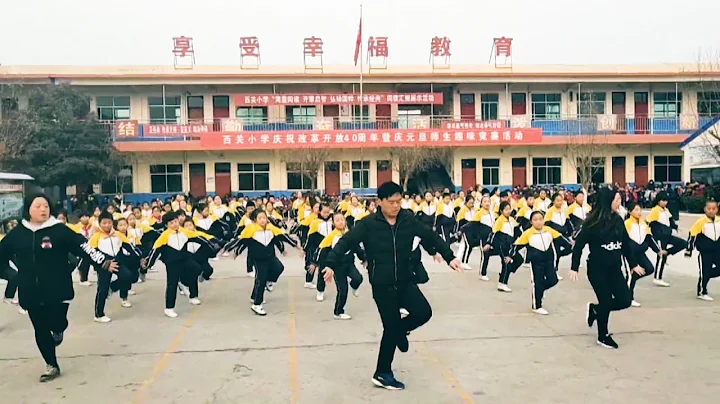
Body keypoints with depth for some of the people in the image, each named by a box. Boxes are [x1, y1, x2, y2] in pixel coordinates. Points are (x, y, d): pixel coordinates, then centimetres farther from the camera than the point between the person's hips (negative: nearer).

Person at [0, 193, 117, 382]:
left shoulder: (59, 230, -6)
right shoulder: (17, 234, 4)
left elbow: (84, 247, -10)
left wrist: (105, 262, -17)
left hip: (58, 290, -3)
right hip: (31, 293, 3)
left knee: (56, 323, -5)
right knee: (40, 330, 9)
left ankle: (58, 329, 34)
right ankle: (52, 365, 26)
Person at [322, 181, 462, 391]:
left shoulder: (408, 219, -1)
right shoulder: (368, 224, -11)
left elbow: (431, 236, 5)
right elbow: (346, 242, -14)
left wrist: (449, 257, 2)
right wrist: (331, 264, -24)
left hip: (405, 281, 4)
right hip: (382, 284, -3)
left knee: (423, 312, -13)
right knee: (391, 327, 2)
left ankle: (400, 330, 21)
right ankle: (382, 373, 21)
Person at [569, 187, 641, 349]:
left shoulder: (618, 220, 3)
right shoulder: (592, 221, -14)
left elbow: (626, 243, 12)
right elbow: (579, 244, -12)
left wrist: (633, 264, 16)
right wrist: (574, 268, -14)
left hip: (615, 268, 6)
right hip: (597, 269, -6)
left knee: (625, 300, 0)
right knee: (606, 301, 1)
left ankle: (595, 309, 26)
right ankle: (603, 336, 24)